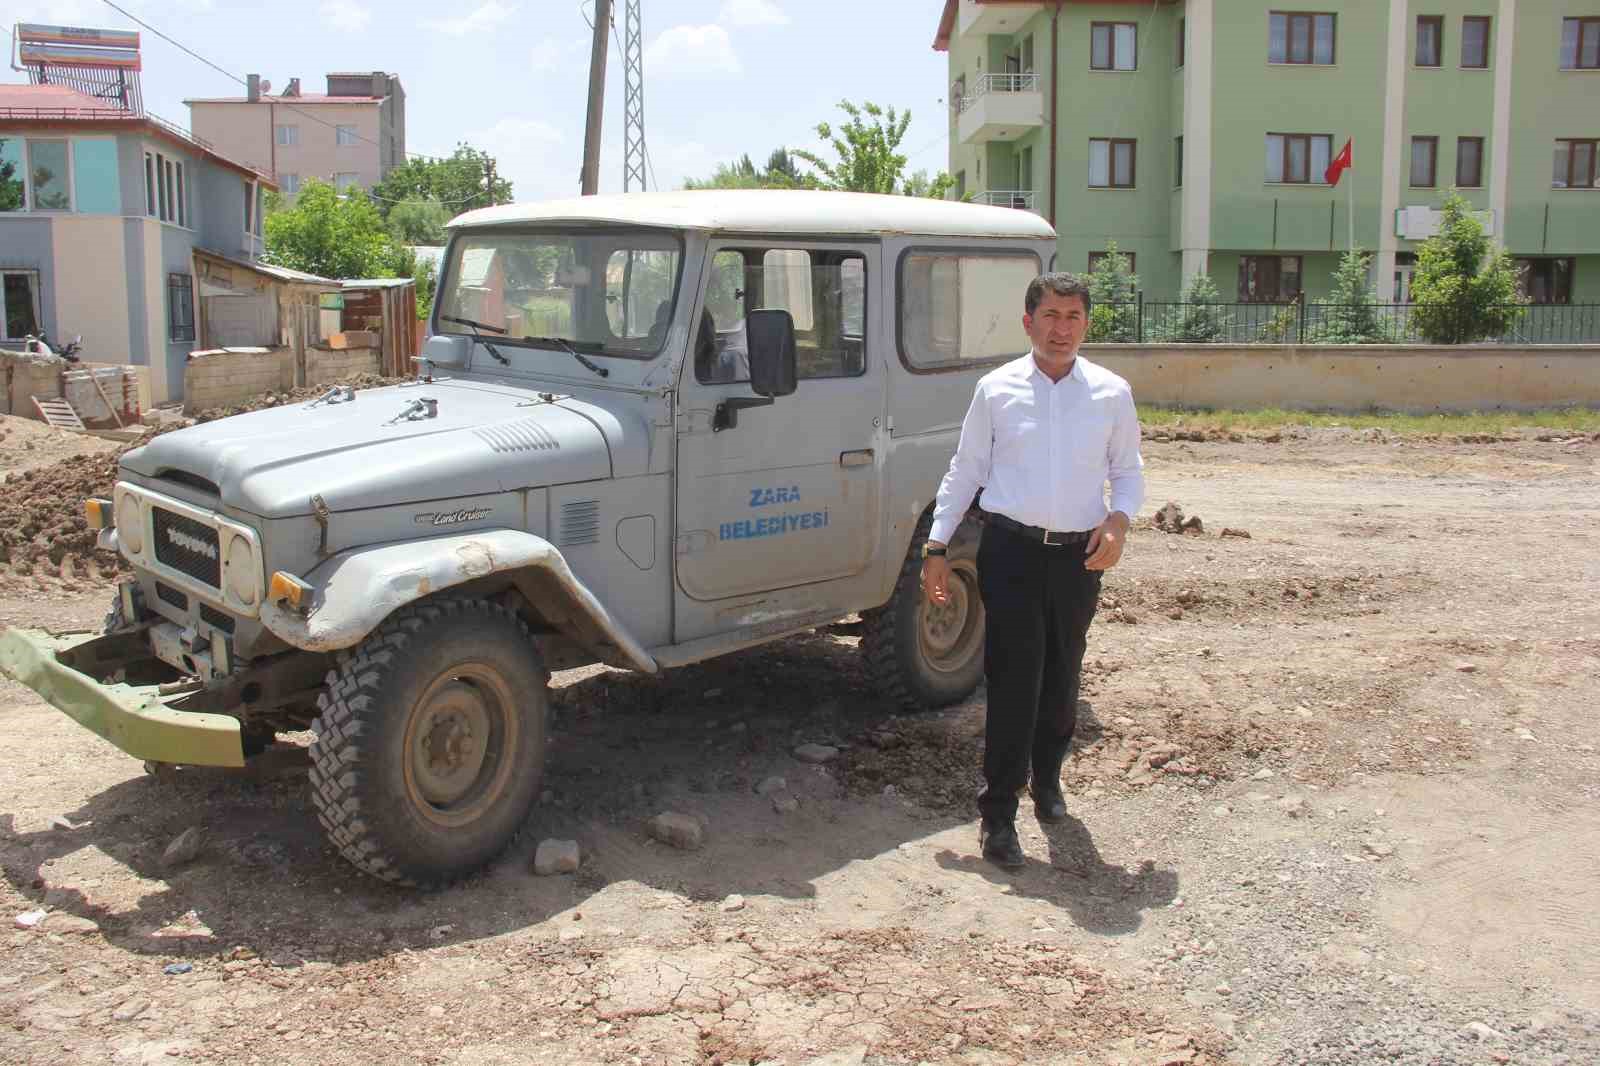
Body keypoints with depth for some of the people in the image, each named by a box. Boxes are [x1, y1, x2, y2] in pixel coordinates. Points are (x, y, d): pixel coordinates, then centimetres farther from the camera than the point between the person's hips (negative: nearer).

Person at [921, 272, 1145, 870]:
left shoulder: (1112, 394, 4)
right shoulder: (996, 389, 0)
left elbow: (1128, 471, 12)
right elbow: (964, 472, 5)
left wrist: (1119, 520, -9)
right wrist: (936, 547, 1)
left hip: (1079, 555, 2)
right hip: (1012, 551, -2)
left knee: (1061, 679, 15)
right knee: (1013, 682, -5)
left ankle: (1047, 777, 38)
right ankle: (997, 815, 3)